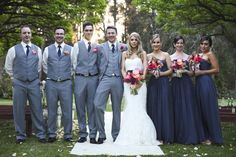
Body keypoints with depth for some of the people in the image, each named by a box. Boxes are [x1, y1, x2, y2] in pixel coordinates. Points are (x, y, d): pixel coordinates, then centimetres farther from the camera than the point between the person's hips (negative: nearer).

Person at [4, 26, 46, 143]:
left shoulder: (37, 50, 7)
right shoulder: (13, 50, 2)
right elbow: (8, 67, 12)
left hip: (34, 83, 1)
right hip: (19, 84, -1)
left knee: (37, 109, 3)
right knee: (18, 110, 5)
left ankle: (41, 134, 13)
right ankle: (20, 136, 17)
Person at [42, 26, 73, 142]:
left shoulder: (70, 49, 6)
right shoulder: (48, 49, 8)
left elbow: (73, 66, 11)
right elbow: (44, 66, 16)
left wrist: (68, 75, 6)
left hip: (66, 83, 0)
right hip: (51, 83, 1)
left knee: (67, 110, 1)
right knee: (52, 110, 5)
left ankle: (67, 134, 12)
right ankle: (51, 134, 15)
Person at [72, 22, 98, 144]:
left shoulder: (96, 46, 10)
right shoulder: (77, 45, 5)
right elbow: (74, 63, 5)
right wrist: (78, 73, 4)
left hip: (93, 78, 1)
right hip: (80, 78, -1)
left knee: (92, 107, 3)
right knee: (80, 107, 3)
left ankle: (93, 135, 9)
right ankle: (82, 134, 13)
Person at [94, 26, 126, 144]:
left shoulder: (123, 47, 12)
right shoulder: (101, 47, 11)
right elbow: (99, 64, 12)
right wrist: (101, 75, 2)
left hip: (118, 80, 1)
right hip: (105, 79, -1)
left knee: (117, 108, 6)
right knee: (98, 105, -15)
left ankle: (116, 135, 17)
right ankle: (101, 134, -2)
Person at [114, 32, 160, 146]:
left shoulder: (142, 53, 8)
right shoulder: (125, 54, 14)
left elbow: (145, 68, 0)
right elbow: (123, 70, 9)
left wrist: (141, 78, -15)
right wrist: (127, 79, -8)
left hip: (140, 83, -2)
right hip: (128, 84, 2)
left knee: (139, 108, -7)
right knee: (129, 108, -3)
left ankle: (141, 136, -1)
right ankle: (130, 137, 1)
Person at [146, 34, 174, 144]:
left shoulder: (166, 55, 6)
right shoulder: (148, 56, 12)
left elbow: (170, 70, 1)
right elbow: (145, 70, 7)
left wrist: (160, 73, -13)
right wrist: (152, 72, -12)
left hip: (163, 84, -2)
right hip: (152, 84, 2)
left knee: (164, 108, -4)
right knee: (153, 108, 1)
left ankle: (165, 136, 2)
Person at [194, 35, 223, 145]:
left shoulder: (210, 54, -4)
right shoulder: (199, 55, 19)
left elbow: (216, 70, -12)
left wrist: (201, 72, -13)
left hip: (207, 83, -8)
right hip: (199, 83, 8)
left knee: (209, 110, -4)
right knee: (201, 110, 9)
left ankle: (213, 137, 4)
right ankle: (205, 136, 18)